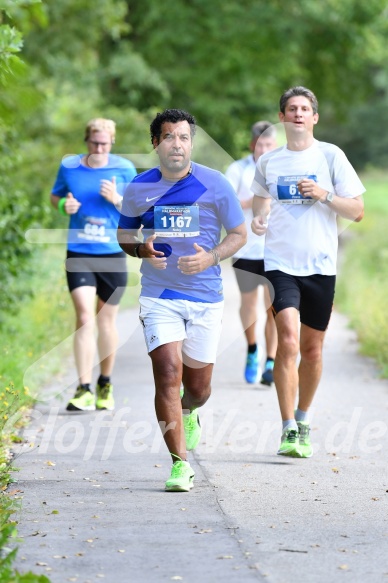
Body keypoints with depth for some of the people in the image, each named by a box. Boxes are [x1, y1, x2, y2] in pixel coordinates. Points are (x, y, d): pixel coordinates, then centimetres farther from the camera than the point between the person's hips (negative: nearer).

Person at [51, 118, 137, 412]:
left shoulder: (124, 169, -1)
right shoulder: (69, 167, 1)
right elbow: (55, 196, 15)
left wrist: (117, 200, -17)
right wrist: (64, 205, -8)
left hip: (113, 255, 0)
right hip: (79, 254, 0)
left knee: (106, 321, 11)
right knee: (84, 318, -14)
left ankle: (106, 384, 29)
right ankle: (84, 390, -13)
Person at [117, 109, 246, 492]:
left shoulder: (214, 184, -3)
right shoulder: (139, 188, 0)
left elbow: (238, 234, 4)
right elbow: (124, 232, 14)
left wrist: (211, 257, -15)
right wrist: (139, 248, -9)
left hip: (205, 296, 0)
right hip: (159, 296, 0)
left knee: (198, 385, 9)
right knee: (168, 374, -16)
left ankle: (187, 411, 47)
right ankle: (180, 463, -8)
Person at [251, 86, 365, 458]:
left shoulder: (330, 156, 2)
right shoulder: (268, 162, 8)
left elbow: (356, 211, 2)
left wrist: (324, 194, -14)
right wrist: (258, 221, 0)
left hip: (320, 264, 0)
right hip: (280, 263, 0)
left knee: (312, 349, 8)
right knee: (288, 339, -18)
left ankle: (303, 420, 31)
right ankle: (288, 431, -16)